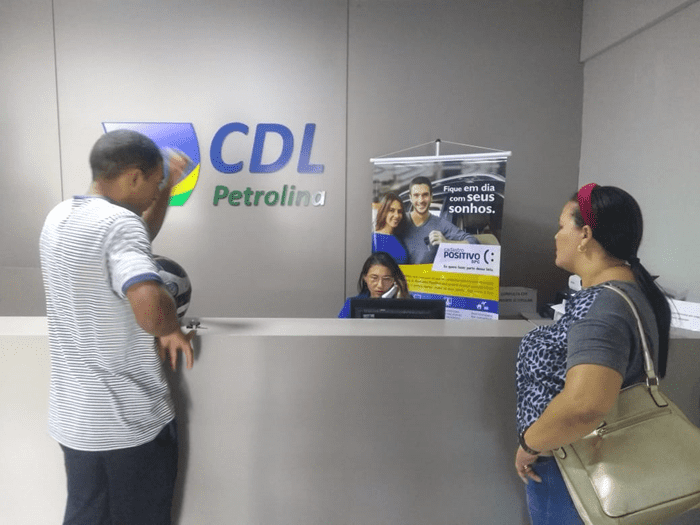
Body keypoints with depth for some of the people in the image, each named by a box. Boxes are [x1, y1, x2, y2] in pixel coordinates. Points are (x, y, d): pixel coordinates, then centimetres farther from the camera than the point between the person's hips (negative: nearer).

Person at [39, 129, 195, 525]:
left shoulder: (60, 216, 5)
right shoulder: (119, 223, -23)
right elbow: (150, 309, -39)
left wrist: (167, 188, 15)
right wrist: (174, 330, -18)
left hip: (74, 418, 8)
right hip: (132, 421, -7)